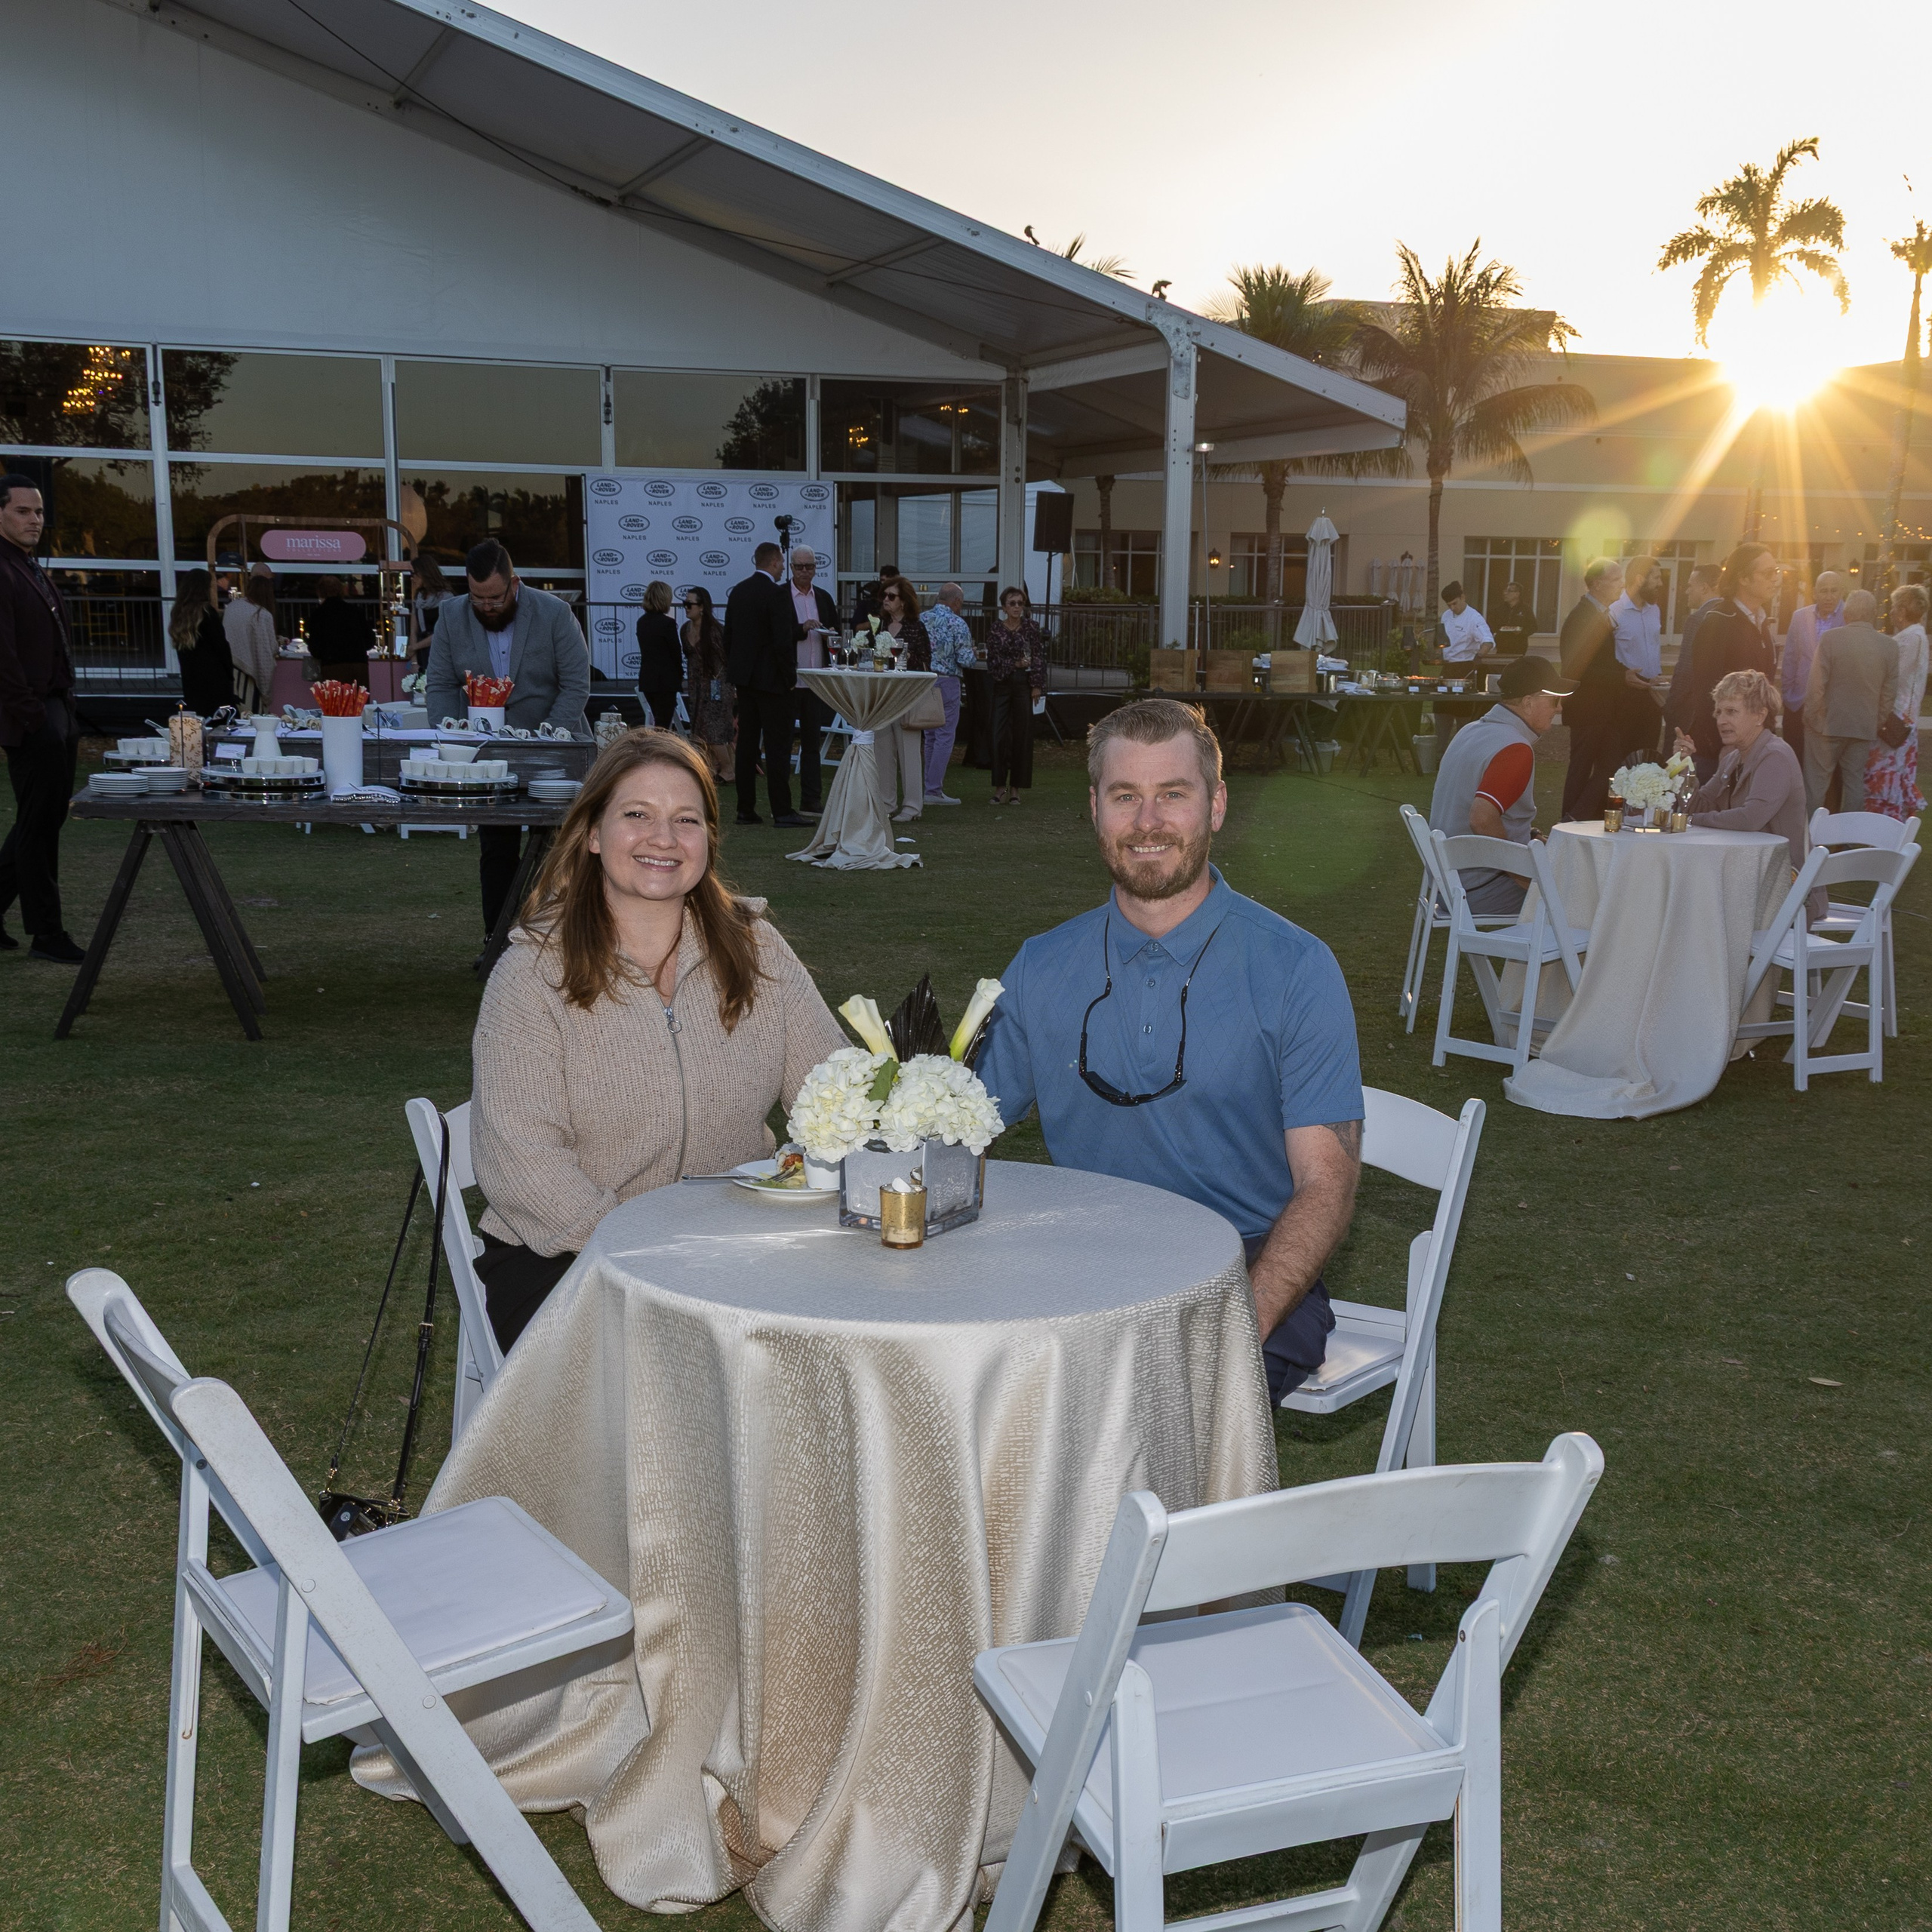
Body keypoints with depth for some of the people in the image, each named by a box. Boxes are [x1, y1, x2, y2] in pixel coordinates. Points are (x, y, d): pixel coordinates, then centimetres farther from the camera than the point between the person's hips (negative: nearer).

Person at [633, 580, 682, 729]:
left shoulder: (642, 621, 8)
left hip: (646, 678, 7)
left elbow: (646, 649, 9)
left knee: (658, 721, 17)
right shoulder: (668, 623, -14)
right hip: (665, 679, -7)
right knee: (663, 724, -4)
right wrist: (680, 674, 9)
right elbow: (676, 651, -8)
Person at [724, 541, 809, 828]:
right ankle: (782, 811, -5)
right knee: (777, 745, -5)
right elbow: (783, 641, -20)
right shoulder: (776, 594, -15)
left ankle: (746, 809, 11)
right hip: (772, 680, -7)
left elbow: (728, 635, 14)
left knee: (747, 744, 9)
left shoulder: (738, 591, 9)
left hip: (744, 678, 8)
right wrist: (790, 678, -11)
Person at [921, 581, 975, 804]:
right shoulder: (957, 624, -11)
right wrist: (971, 654, 7)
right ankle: (934, 790, -4)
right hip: (947, 682, -6)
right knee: (945, 736, -1)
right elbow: (966, 661, -14)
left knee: (931, 736, 16)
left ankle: (933, 785, 20)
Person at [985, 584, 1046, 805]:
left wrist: (1037, 686, -4)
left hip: (1024, 684, 0)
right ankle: (1000, 786, 3)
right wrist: (1016, 664, -10)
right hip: (1001, 684, 0)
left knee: (1022, 734, 0)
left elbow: (1039, 658, 2)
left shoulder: (1032, 628, 4)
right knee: (1000, 735, -3)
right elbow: (993, 658, -1)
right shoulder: (995, 628, 3)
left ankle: (1016, 787, 5)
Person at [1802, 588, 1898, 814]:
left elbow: (1816, 685, -12)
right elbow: (1890, 693, 2)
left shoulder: (1830, 639, -12)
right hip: (1865, 727, 3)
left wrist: (1810, 717, 1)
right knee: (1854, 782, 11)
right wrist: (1877, 722, 15)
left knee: (1816, 781, 5)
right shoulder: (1890, 646, -2)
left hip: (1827, 725, -3)